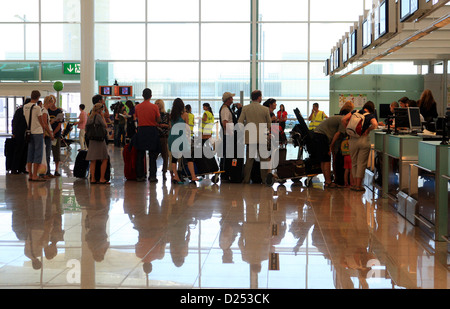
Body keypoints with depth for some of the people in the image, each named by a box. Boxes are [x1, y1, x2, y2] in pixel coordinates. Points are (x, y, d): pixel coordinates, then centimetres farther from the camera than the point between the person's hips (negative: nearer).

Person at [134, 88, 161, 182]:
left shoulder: (137, 107, 1)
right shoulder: (154, 107, -8)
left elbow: (136, 118, 9)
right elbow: (159, 120, -4)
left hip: (141, 130, 2)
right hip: (152, 131, -2)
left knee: (140, 155, 9)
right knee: (152, 155, 2)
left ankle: (140, 176, 10)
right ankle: (152, 176, -2)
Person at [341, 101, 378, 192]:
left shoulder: (355, 112, 9)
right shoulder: (371, 116, 1)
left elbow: (343, 119, 0)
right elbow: (375, 124, -18)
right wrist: (368, 129, -2)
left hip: (353, 140, 3)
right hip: (364, 140, -3)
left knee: (354, 163, 14)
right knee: (361, 164, 3)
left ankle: (355, 184, 15)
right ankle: (358, 185, 3)